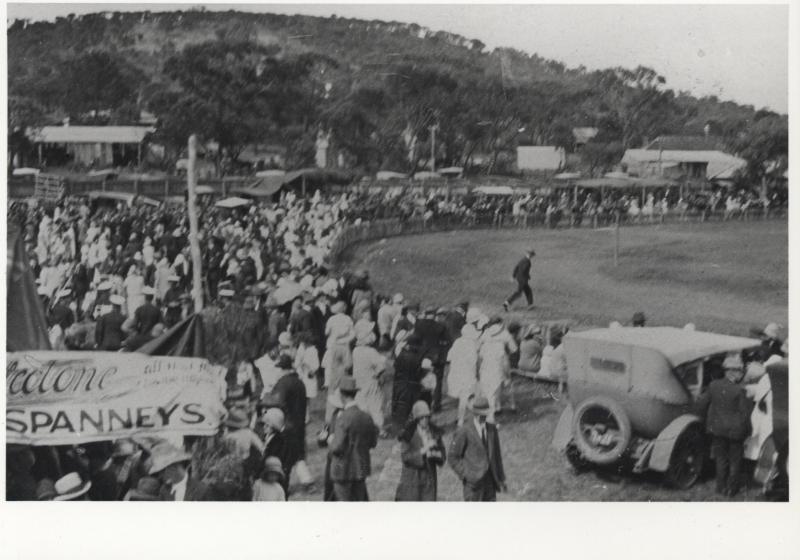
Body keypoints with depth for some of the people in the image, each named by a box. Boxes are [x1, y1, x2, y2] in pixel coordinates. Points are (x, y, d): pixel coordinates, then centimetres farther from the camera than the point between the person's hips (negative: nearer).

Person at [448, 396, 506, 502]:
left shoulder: (492, 429, 6)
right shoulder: (463, 432, -10)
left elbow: (496, 454, 13)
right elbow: (453, 457, -6)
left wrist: (501, 479, 12)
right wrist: (467, 475, -12)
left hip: (490, 480, 5)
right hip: (473, 481, -5)